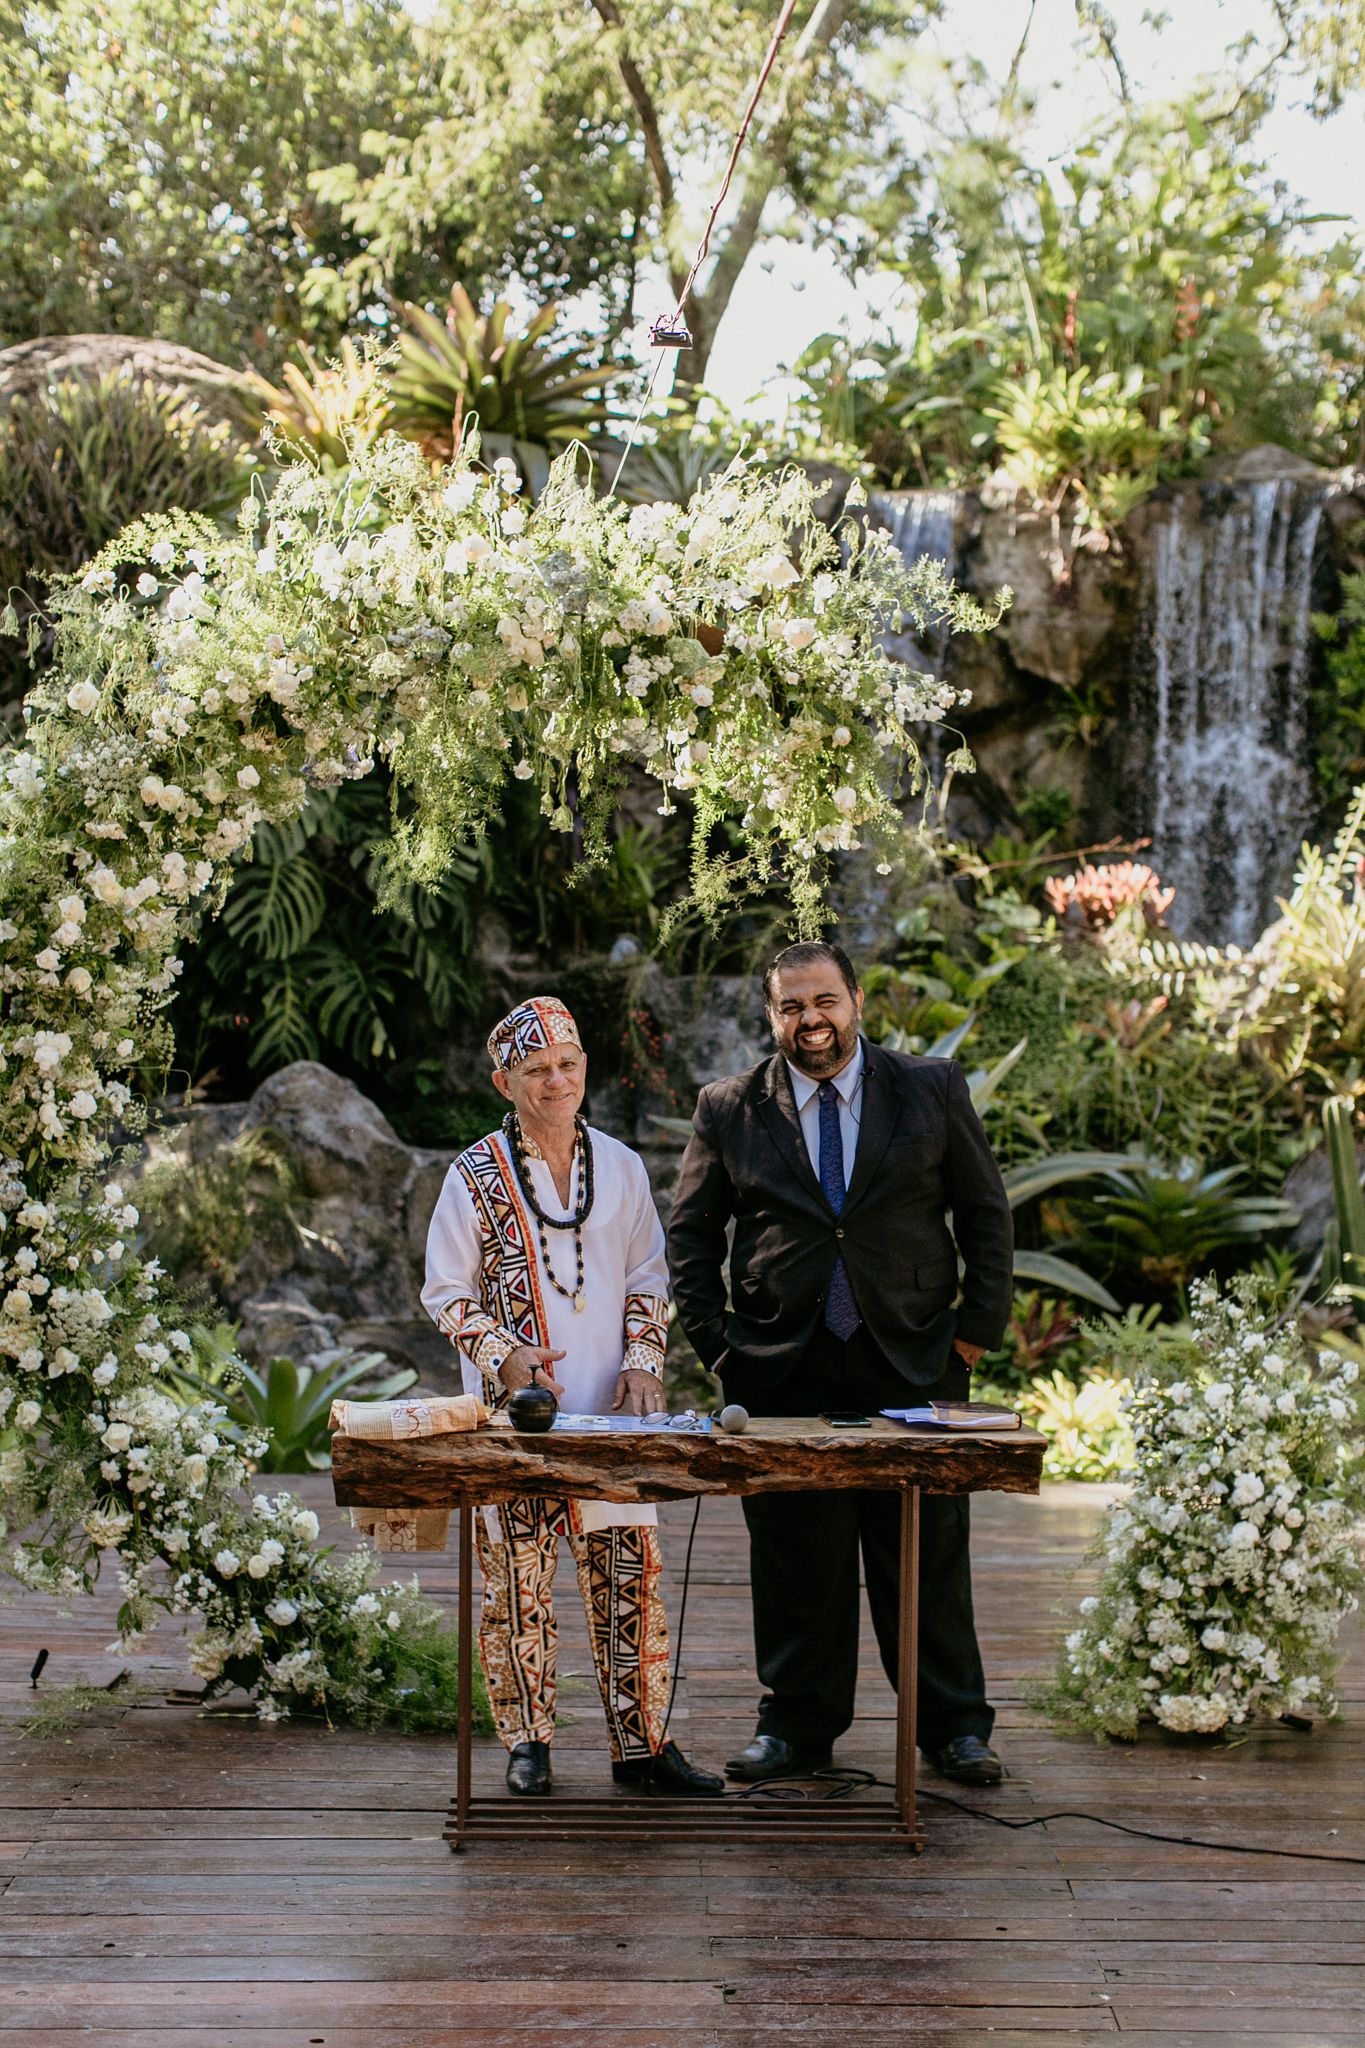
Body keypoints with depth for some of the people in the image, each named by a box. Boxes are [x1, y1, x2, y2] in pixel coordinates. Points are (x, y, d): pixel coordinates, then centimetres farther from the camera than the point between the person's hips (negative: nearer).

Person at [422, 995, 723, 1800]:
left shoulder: (621, 1168, 9)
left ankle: (642, 1743, 7)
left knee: (631, 1567, 0)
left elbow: (648, 1280, 15)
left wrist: (643, 1362, 0)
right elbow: (446, 1292, 2)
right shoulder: (477, 1175, -1)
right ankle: (528, 1744, 10)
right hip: (514, 1407, -3)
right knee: (518, 1571, -2)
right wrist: (502, 1353, -13)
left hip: (612, 1409, 3)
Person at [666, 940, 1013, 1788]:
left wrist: (980, 1325, 1)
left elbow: (987, 1212, 8)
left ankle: (955, 1725, 16)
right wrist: (717, 1340, 1)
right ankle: (797, 1726, 18)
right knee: (794, 1559, 5)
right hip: (784, 1371, 0)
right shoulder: (730, 1110, 5)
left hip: (914, 1364, 0)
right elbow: (691, 1236, 10)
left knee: (929, 1555, 5)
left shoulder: (933, 1090, 4)